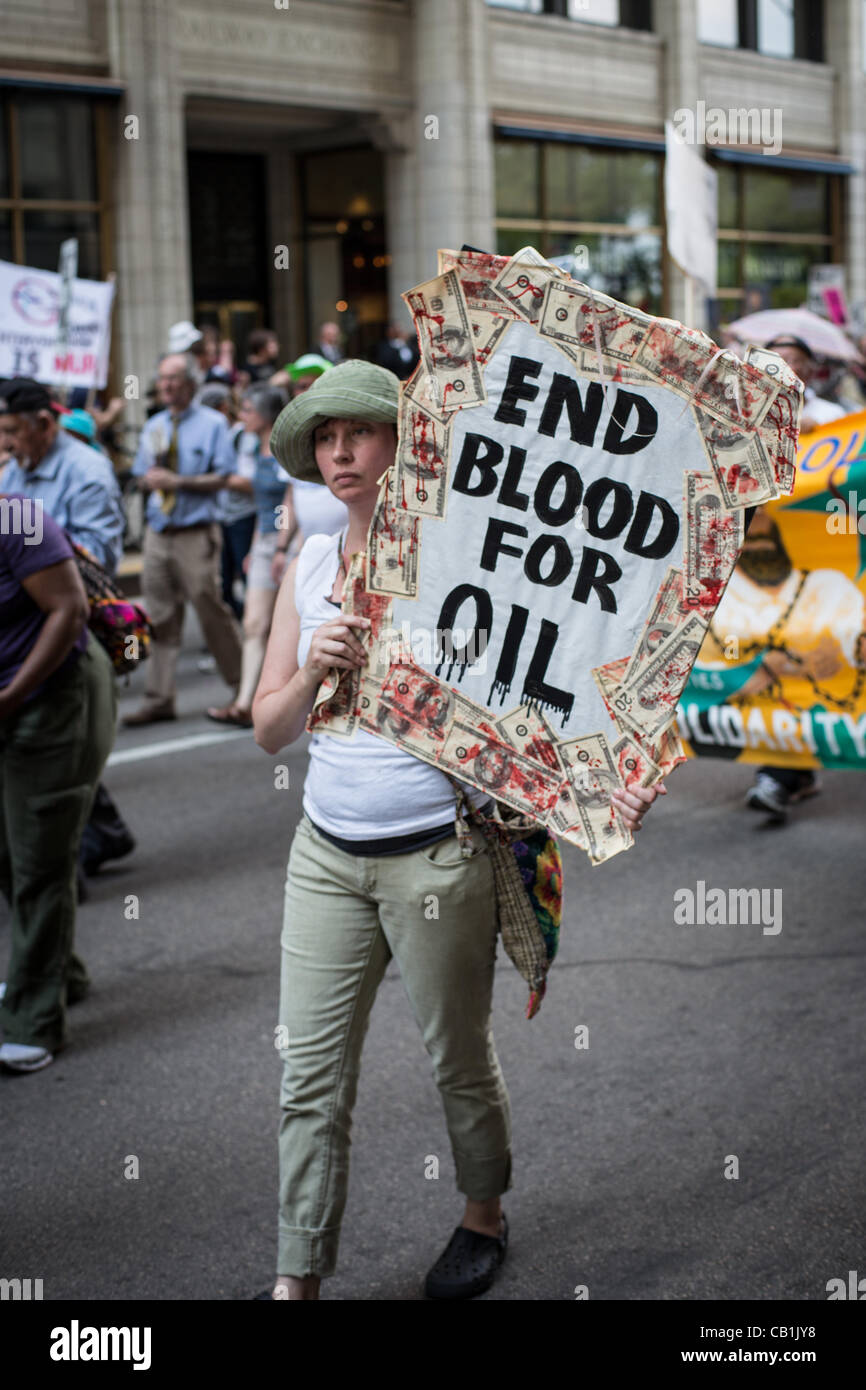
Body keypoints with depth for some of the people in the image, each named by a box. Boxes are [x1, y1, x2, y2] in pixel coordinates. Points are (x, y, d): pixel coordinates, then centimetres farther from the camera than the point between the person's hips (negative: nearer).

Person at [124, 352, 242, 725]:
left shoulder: (212, 424, -1)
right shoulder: (154, 427, 16)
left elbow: (220, 479, -7)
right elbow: (141, 476, 21)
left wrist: (177, 481, -17)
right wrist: (150, 480, -3)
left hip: (196, 533, -5)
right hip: (158, 531, 5)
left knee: (210, 607, -5)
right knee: (160, 616, 4)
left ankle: (242, 686, 10)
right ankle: (159, 699, 7)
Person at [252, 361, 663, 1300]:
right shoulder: (309, 566, 5)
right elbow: (269, 731, 5)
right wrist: (312, 671, -16)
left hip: (439, 857, -4)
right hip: (327, 854, 4)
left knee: (459, 1060, 13)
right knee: (311, 1074, 6)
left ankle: (483, 1219, 39)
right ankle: (297, 1277, 18)